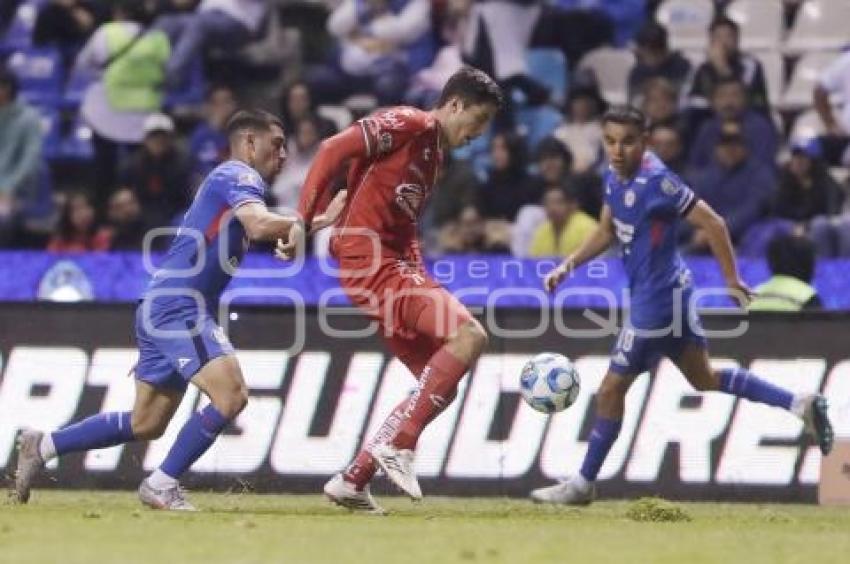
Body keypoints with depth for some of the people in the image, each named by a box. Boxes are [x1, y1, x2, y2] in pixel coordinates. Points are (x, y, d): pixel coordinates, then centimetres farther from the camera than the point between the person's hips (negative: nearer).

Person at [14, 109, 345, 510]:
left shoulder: (233, 179, 23)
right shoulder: (238, 175, -8)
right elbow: (260, 226, -26)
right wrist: (319, 221, -19)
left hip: (160, 310, 10)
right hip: (178, 307, -10)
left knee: (147, 425, 15)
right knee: (230, 395, -21)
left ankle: (42, 446, 23)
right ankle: (162, 485, -13)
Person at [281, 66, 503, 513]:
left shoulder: (434, 156, 23)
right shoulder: (407, 125, -6)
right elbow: (333, 150, -15)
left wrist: (424, 285, 10)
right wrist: (303, 220, -21)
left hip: (396, 267, 10)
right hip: (369, 261, -10)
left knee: (440, 387, 8)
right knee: (469, 335, -23)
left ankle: (352, 481, 12)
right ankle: (397, 445, -20)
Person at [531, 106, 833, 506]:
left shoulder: (655, 182, -23)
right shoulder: (615, 179, 2)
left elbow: (712, 223, -19)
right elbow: (607, 232, 18)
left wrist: (732, 281, -13)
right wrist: (568, 266, 7)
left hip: (657, 300, -9)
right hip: (671, 295, 9)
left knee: (611, 389, -1)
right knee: (704, 379, 20)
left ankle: (583, 484, 12)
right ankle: (799, 404, 23)